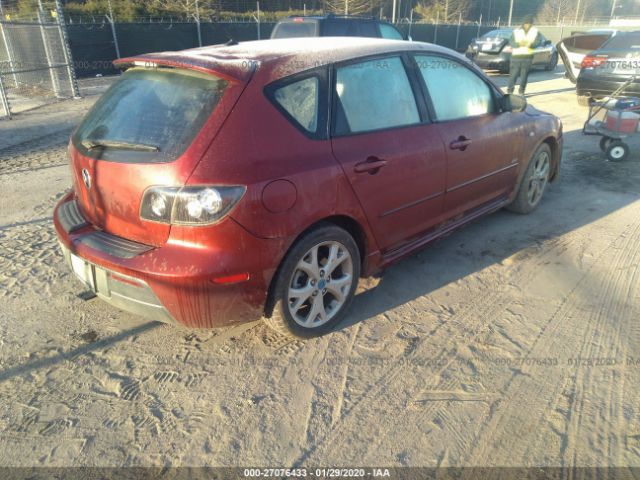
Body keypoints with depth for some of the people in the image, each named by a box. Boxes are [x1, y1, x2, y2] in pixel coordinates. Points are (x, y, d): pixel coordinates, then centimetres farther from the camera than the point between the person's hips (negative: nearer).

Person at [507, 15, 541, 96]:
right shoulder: (516, 31, 7)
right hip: (516, 56, -1)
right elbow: (511, 42, -2)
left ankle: (521, 91, 8)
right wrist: (519, 44, -22)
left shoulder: (535, 32, 10)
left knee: (524, 75, 1)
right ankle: (509, 90, 1)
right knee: (513, 74, -5)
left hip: (528, 57, 1)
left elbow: (538, 42, -3)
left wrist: (531, 44, -24)